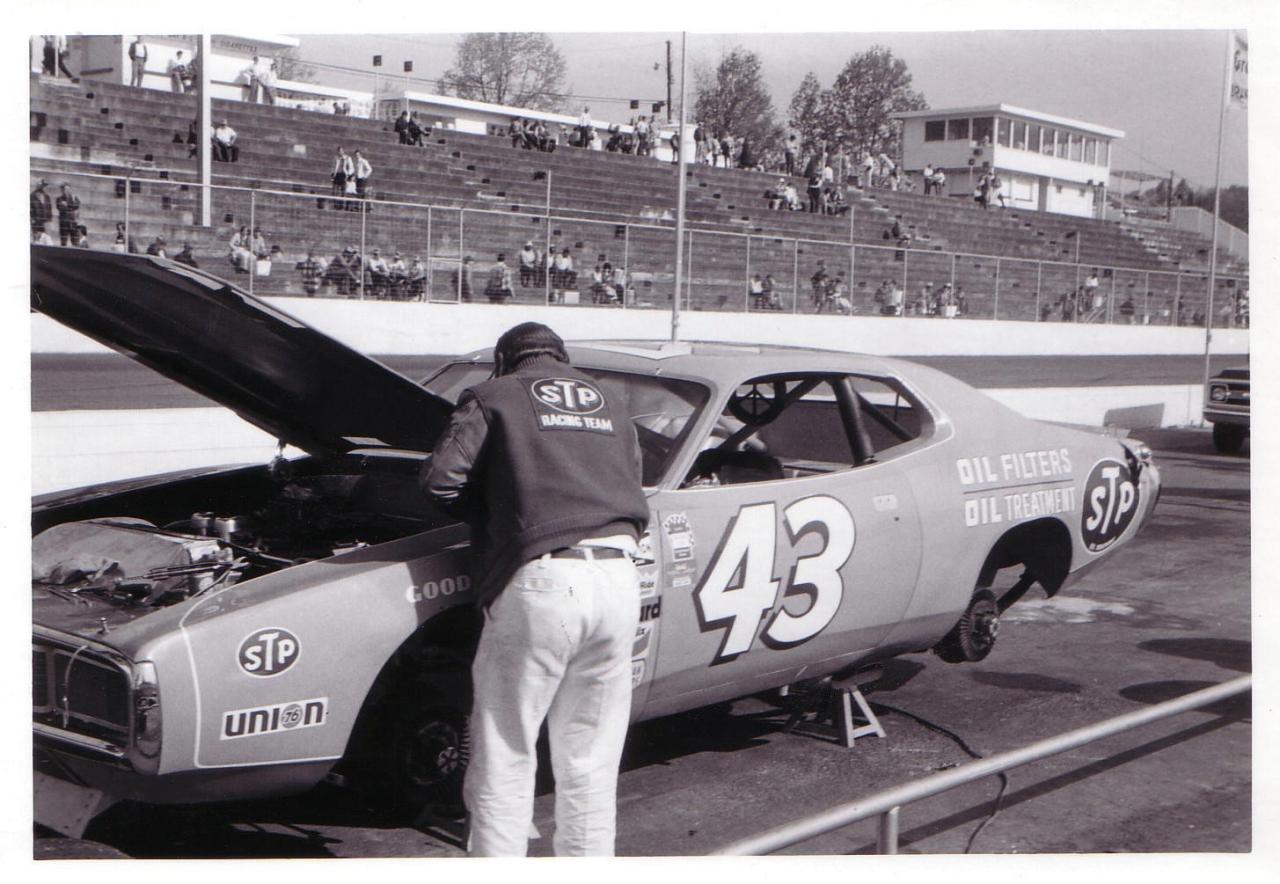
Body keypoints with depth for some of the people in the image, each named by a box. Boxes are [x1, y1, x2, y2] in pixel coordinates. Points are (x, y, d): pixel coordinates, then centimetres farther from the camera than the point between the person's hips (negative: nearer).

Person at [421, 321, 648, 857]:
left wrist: (487, 515, 18)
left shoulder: (493, 397, 11)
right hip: (620, 580, 5)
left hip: (543, 578, -5)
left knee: (505, 753, 5)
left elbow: (441, 480, 1)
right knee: (591, 759, 13)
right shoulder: (608, 406, 25)